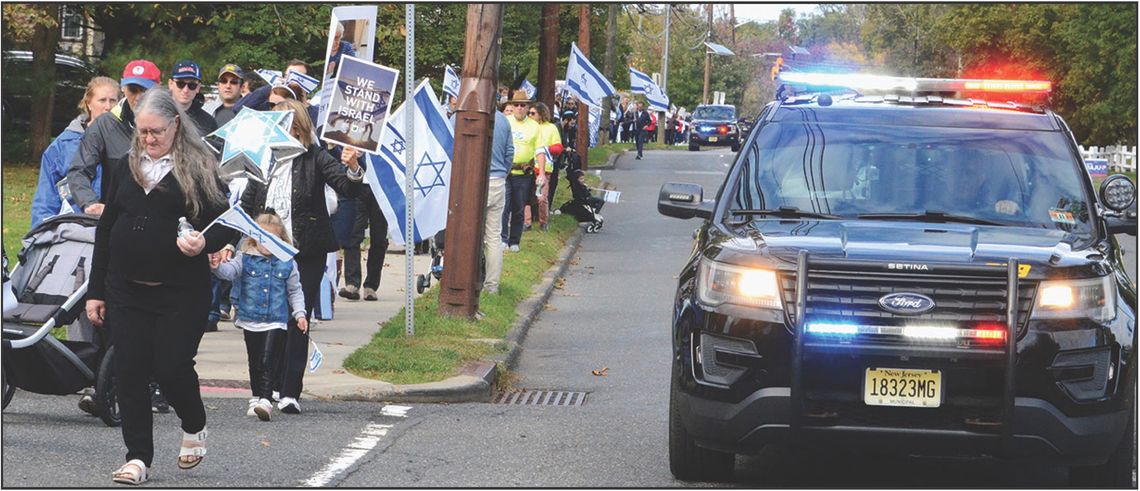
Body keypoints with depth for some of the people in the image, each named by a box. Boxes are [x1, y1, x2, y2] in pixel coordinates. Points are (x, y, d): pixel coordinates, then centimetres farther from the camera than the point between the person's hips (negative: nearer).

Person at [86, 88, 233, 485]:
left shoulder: (199, 169, -1)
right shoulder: (124, 167, 11)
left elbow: (224, 226, 0)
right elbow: (105, 230, 15)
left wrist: (204, 243, -23)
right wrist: (96, 291, 13)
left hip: (181, 291, -4)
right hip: (126, 289, 4)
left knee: (172, 367, -6)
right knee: (129, 371, 0)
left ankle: (194, 427, 25)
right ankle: (138, 456, 8)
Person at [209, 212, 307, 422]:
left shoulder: (287, 263, 3)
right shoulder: (246, 258, 2)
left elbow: (295, 291, 10)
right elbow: (230, 271, -13)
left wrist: (299, 313, 3)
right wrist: (217, 266, -35)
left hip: (275, 320, -2)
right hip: (250, 320, 2)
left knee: (267, 361, -13)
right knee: (254, 362, 13)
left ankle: (266, 401, -20)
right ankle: (256, 398, 27)